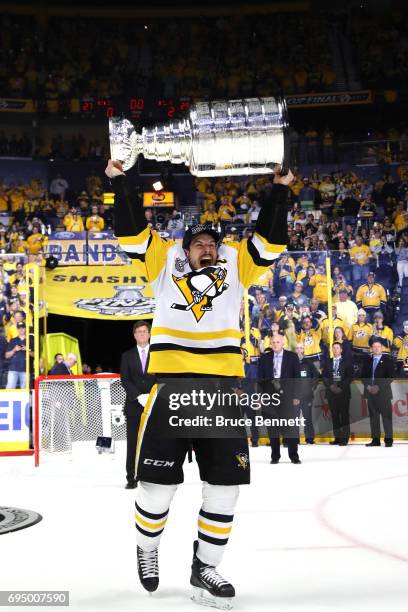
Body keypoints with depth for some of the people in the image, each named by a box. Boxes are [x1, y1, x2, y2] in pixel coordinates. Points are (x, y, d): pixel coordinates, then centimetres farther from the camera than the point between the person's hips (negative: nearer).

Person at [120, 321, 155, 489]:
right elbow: (125, 379, 2)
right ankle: (131, 478, 1)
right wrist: (138, 396, -11)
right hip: (133, 405, 1)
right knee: (132, 442, -1)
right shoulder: (127, 356, 11)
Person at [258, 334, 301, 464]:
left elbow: (297, 377, 2)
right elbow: (260, 379, 8)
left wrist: (296, 396, -5)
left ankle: (293, 455, 4)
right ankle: (275, 456, 9)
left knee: (291, 427, -2)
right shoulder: (264, 358, 10)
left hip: (288, 396, -1)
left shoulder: (292, 357, 6)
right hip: (269, 396, 1)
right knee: (272, 428, 2)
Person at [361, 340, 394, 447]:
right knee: (373, 416, 4)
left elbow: (390, 376, -5)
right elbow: (363, 376, 13)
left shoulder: (387, 360, 1)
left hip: (384, 392, -4)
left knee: (386, 416, -5)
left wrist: (379, 387, -13)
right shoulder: (367, 361, 14)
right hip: (371, 392, 4)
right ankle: (375, 440, 7)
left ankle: (388, 440, -3)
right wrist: (368, 386, -5)